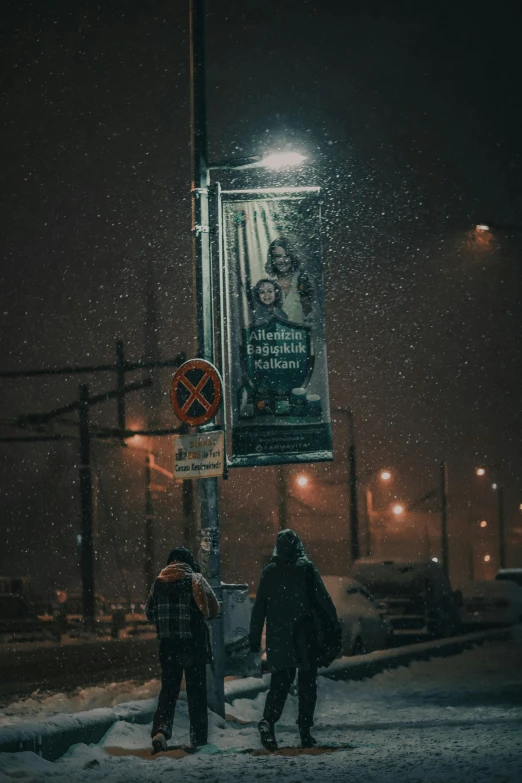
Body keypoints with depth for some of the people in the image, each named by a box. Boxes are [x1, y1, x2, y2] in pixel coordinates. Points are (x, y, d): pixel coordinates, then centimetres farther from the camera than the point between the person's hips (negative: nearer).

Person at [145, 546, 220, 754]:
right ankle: (198, 738, 9)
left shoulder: (159, 583, 4)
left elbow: (149, 614, 10)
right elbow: (214, 610, -6)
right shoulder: (196, 580, -6)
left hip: (168, 645, 2)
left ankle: (160, 729, -16)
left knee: (168, 689, 6)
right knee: (196, 691, 6)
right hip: (194, 644, -2)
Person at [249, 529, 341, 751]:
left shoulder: (269, 572, 4)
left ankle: (268, 720, -17)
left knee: (280, 682, 7)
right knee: (307, 684, 7)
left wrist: (254, 638, 12)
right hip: (306, 637, -2)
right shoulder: (306, 568, -4)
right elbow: (323, 600, -6)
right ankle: (305, 731, 4)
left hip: (278, 639, 3)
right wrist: (334, 629, -1)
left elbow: (259, 607, 7)